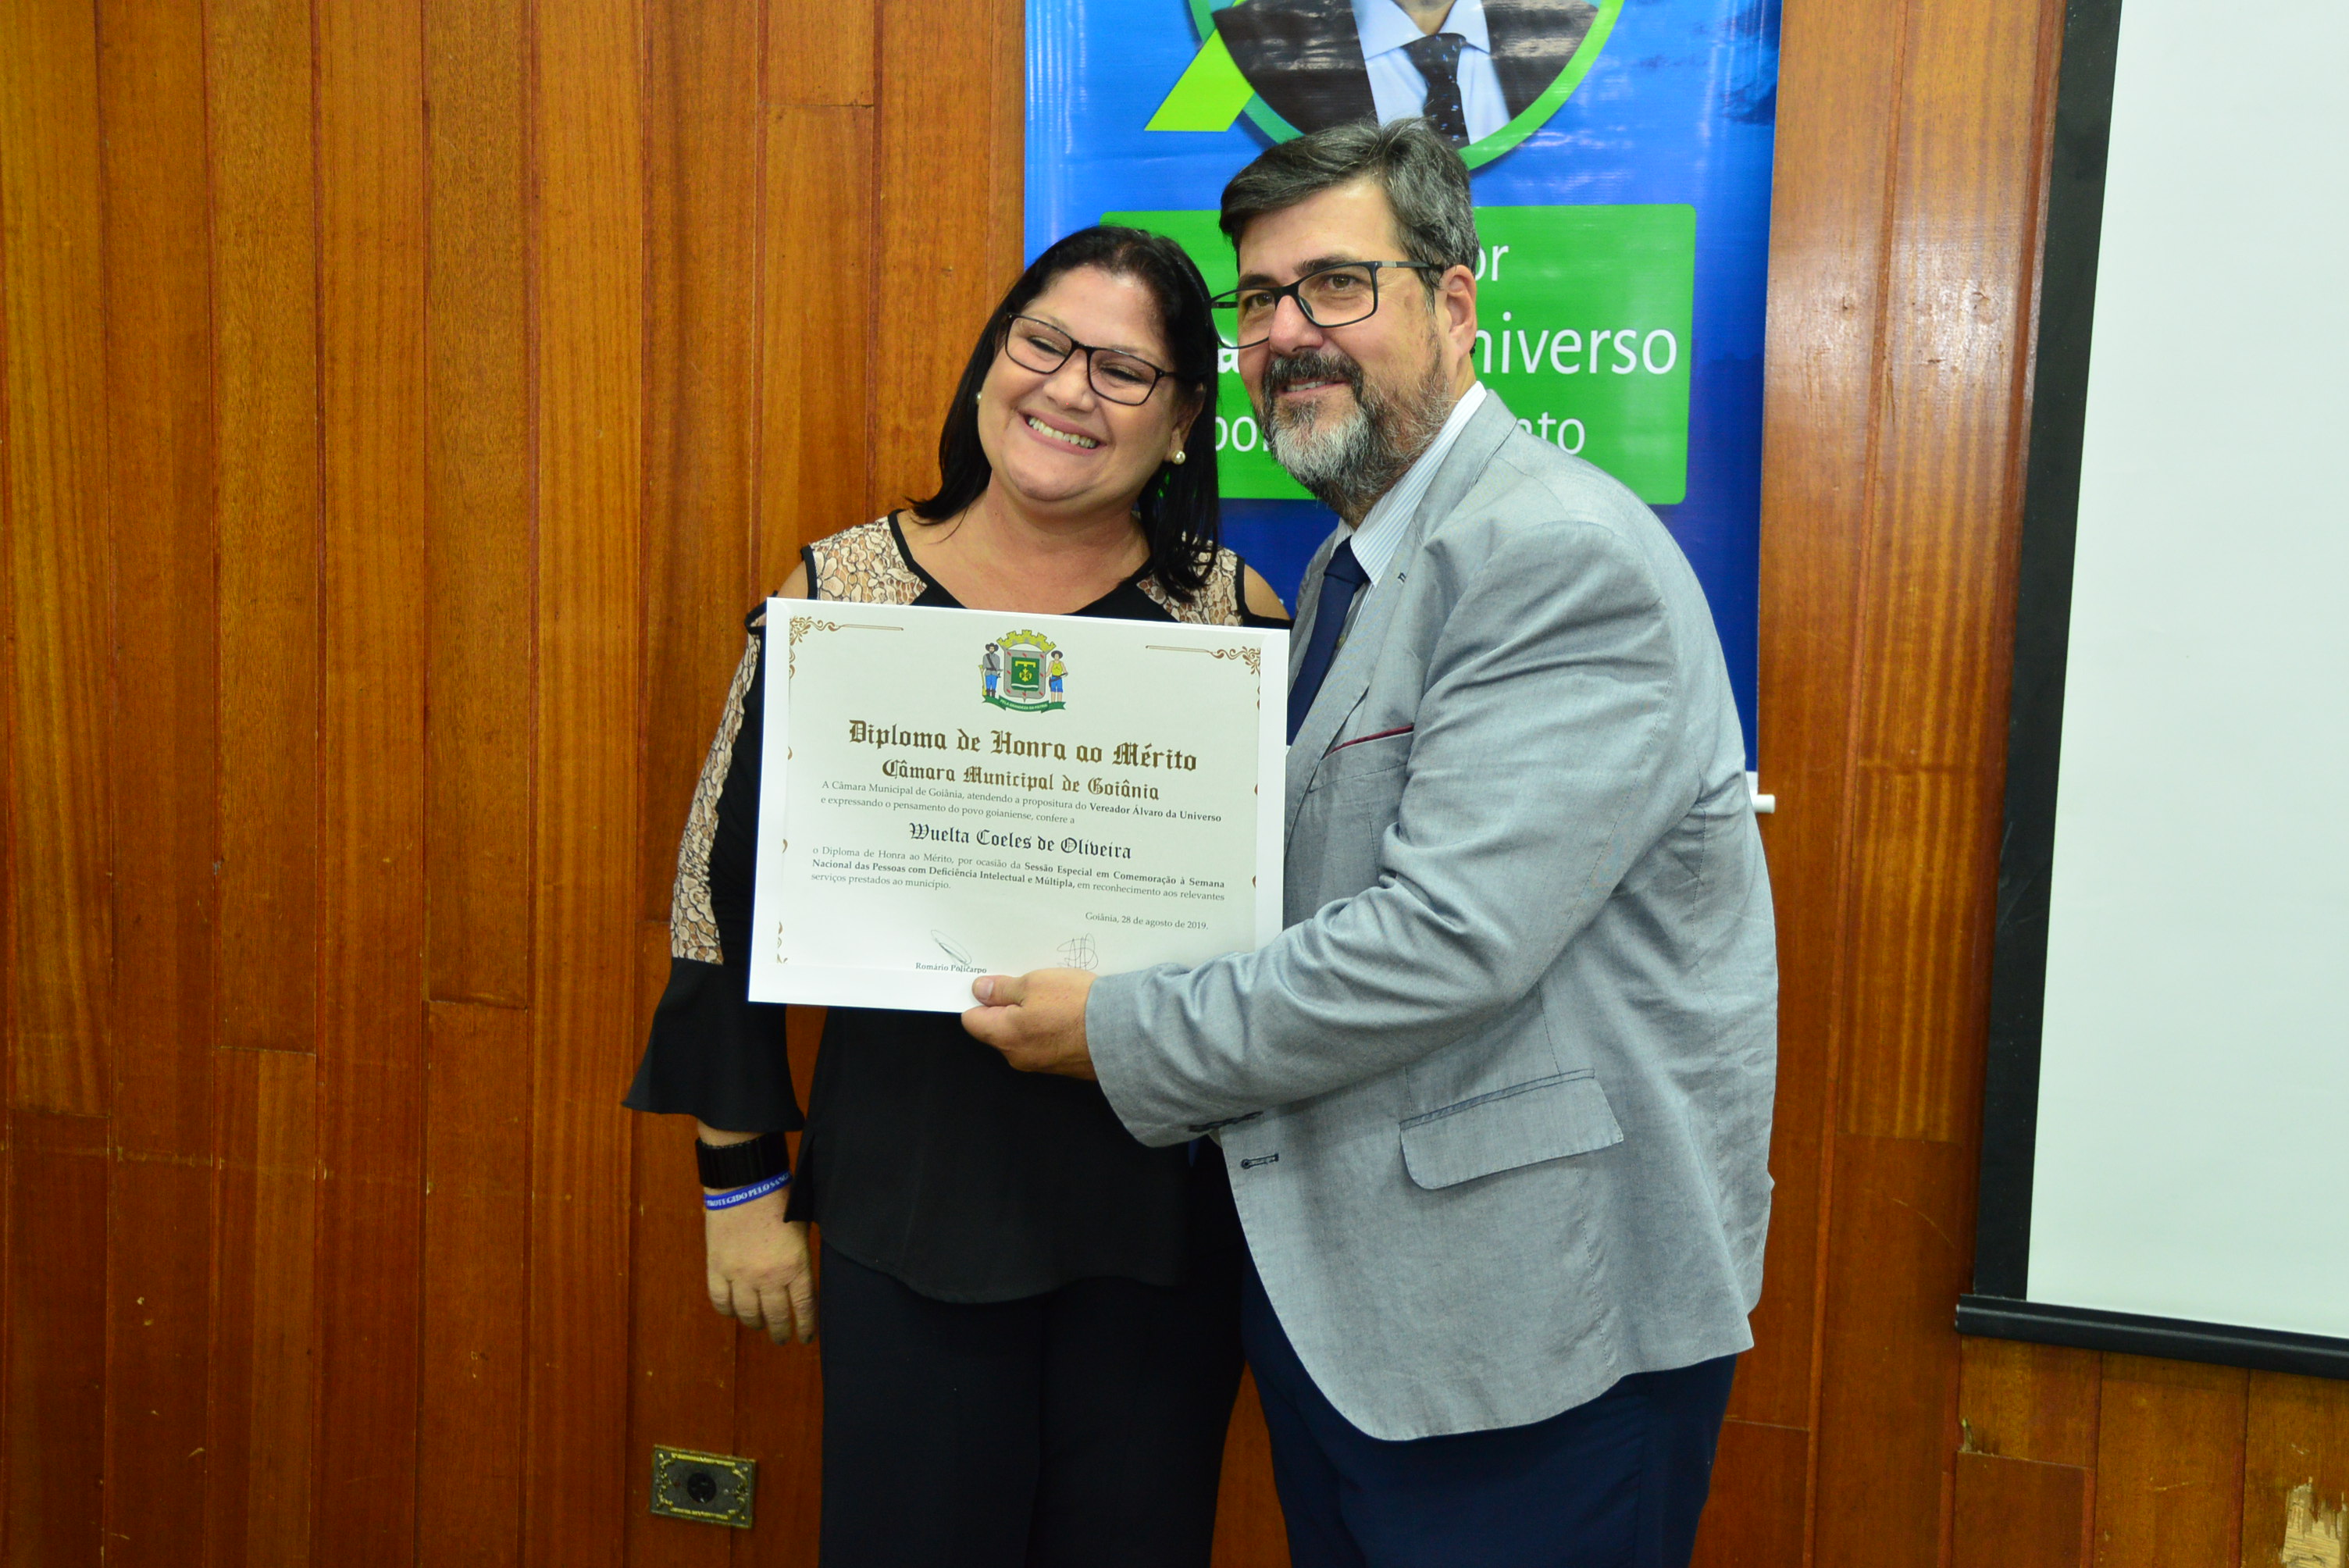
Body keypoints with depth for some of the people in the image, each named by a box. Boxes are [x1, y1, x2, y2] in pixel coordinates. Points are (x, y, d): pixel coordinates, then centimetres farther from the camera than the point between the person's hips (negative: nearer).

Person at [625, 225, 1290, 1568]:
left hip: (1164, 1207, 1)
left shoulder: (1230, 613, -2)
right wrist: (743, 1180, 3)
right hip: (911, 1203, 0)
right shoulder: (842, 589, -2)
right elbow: (731, 886, 2)